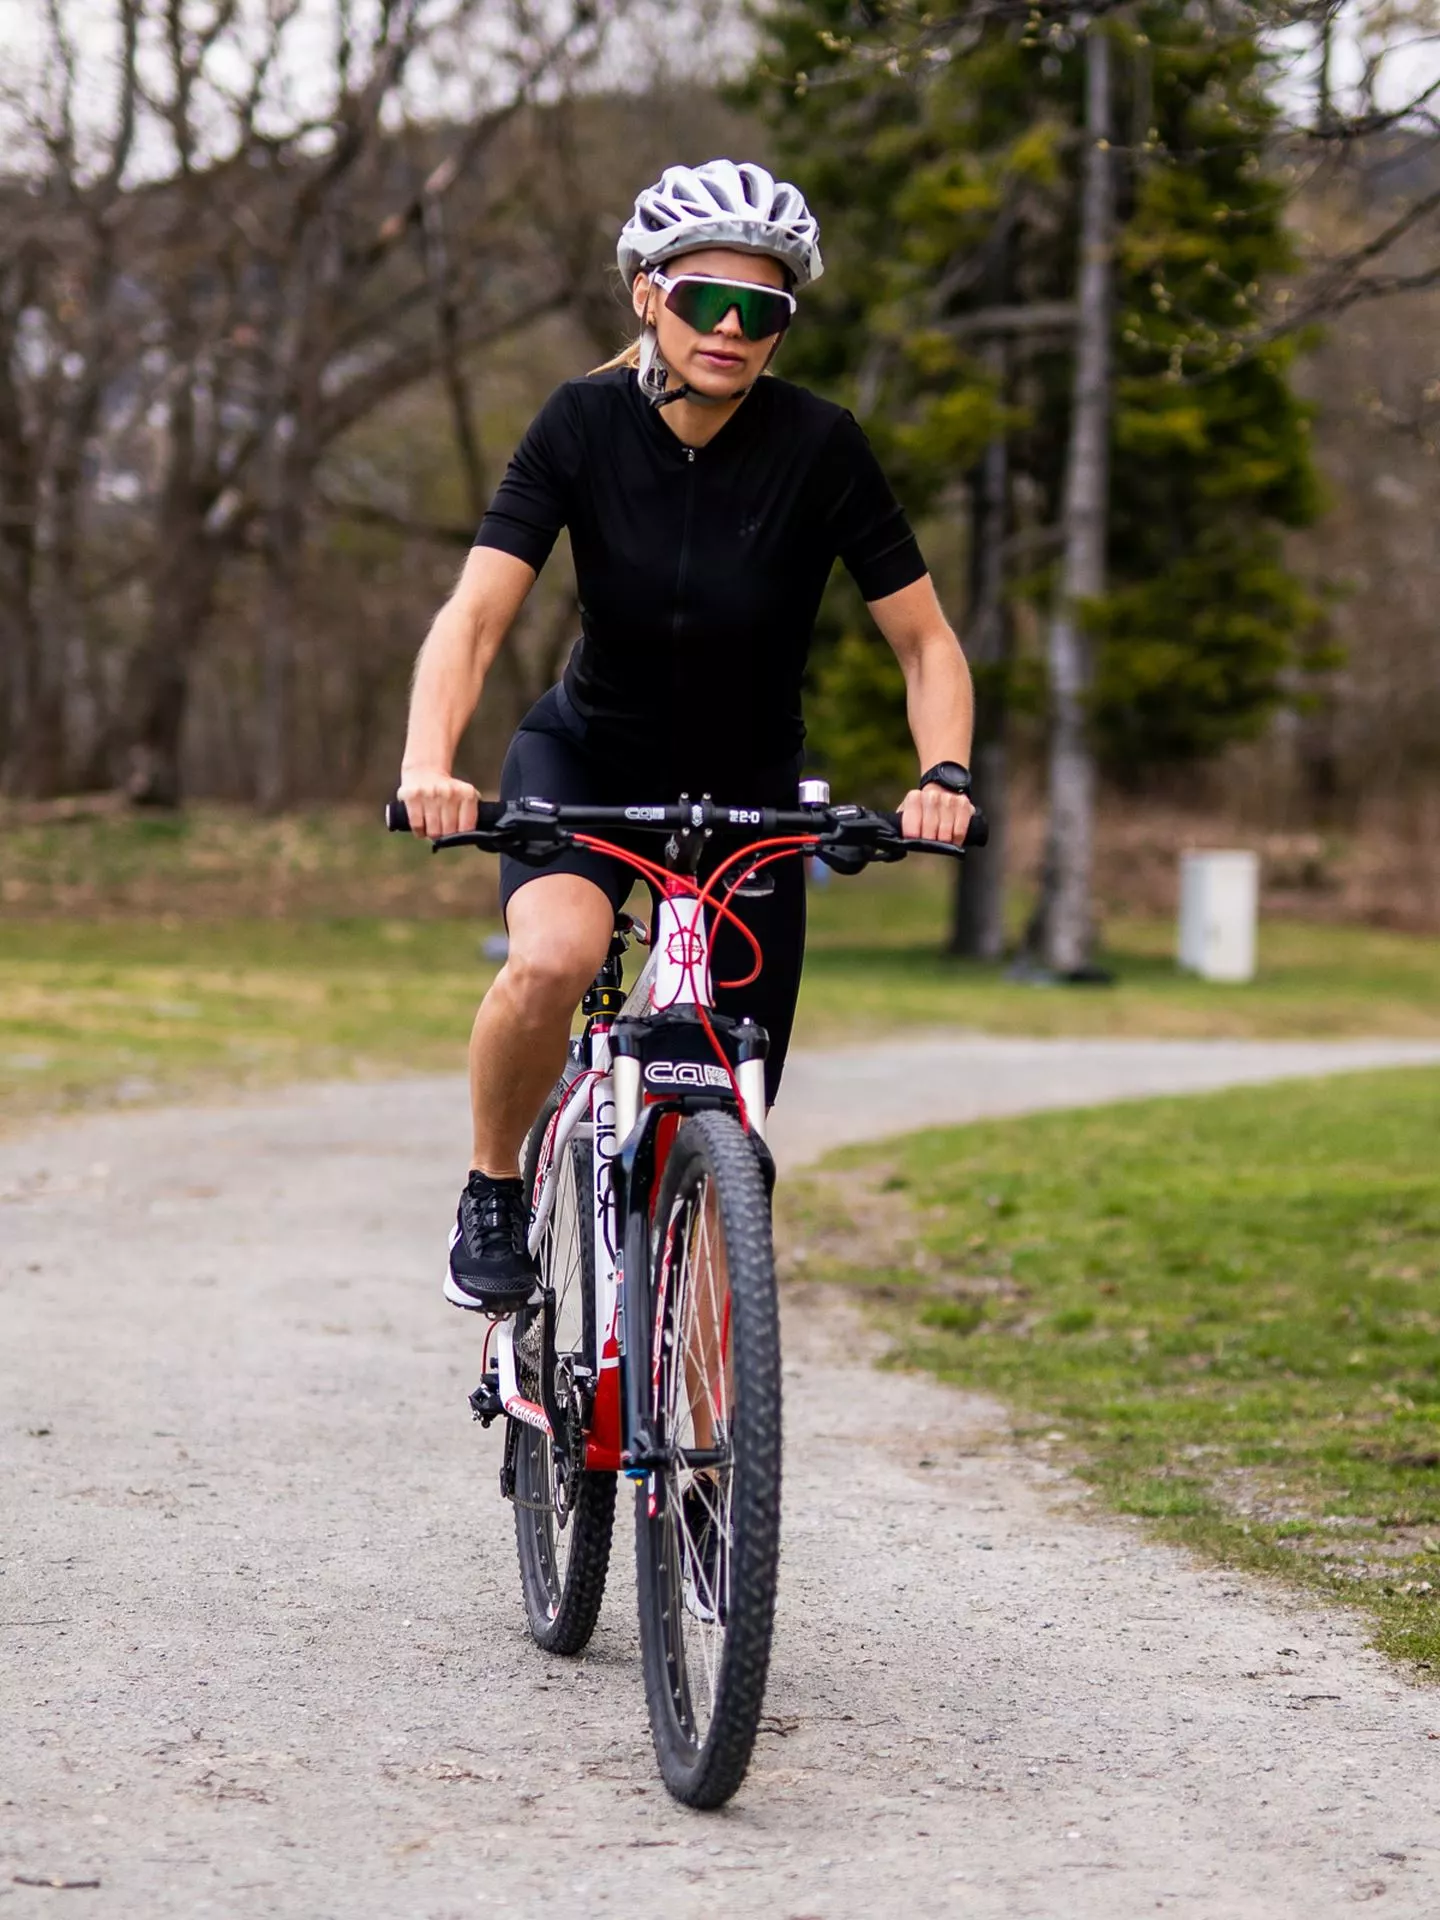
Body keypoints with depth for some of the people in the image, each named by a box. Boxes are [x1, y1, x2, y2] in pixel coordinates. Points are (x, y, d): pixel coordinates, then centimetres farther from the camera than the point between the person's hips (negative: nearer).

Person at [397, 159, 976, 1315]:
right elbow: (474, 618, -23)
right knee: (554, 959, -33)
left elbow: (927, 643, -13)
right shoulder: (586, 425, -17)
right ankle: (493, 1195, -7)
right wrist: (430, 763, -41)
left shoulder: (818, 448, -18)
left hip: (747, 786, 1)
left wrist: (945, 774, -31)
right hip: (590, 758, -1)